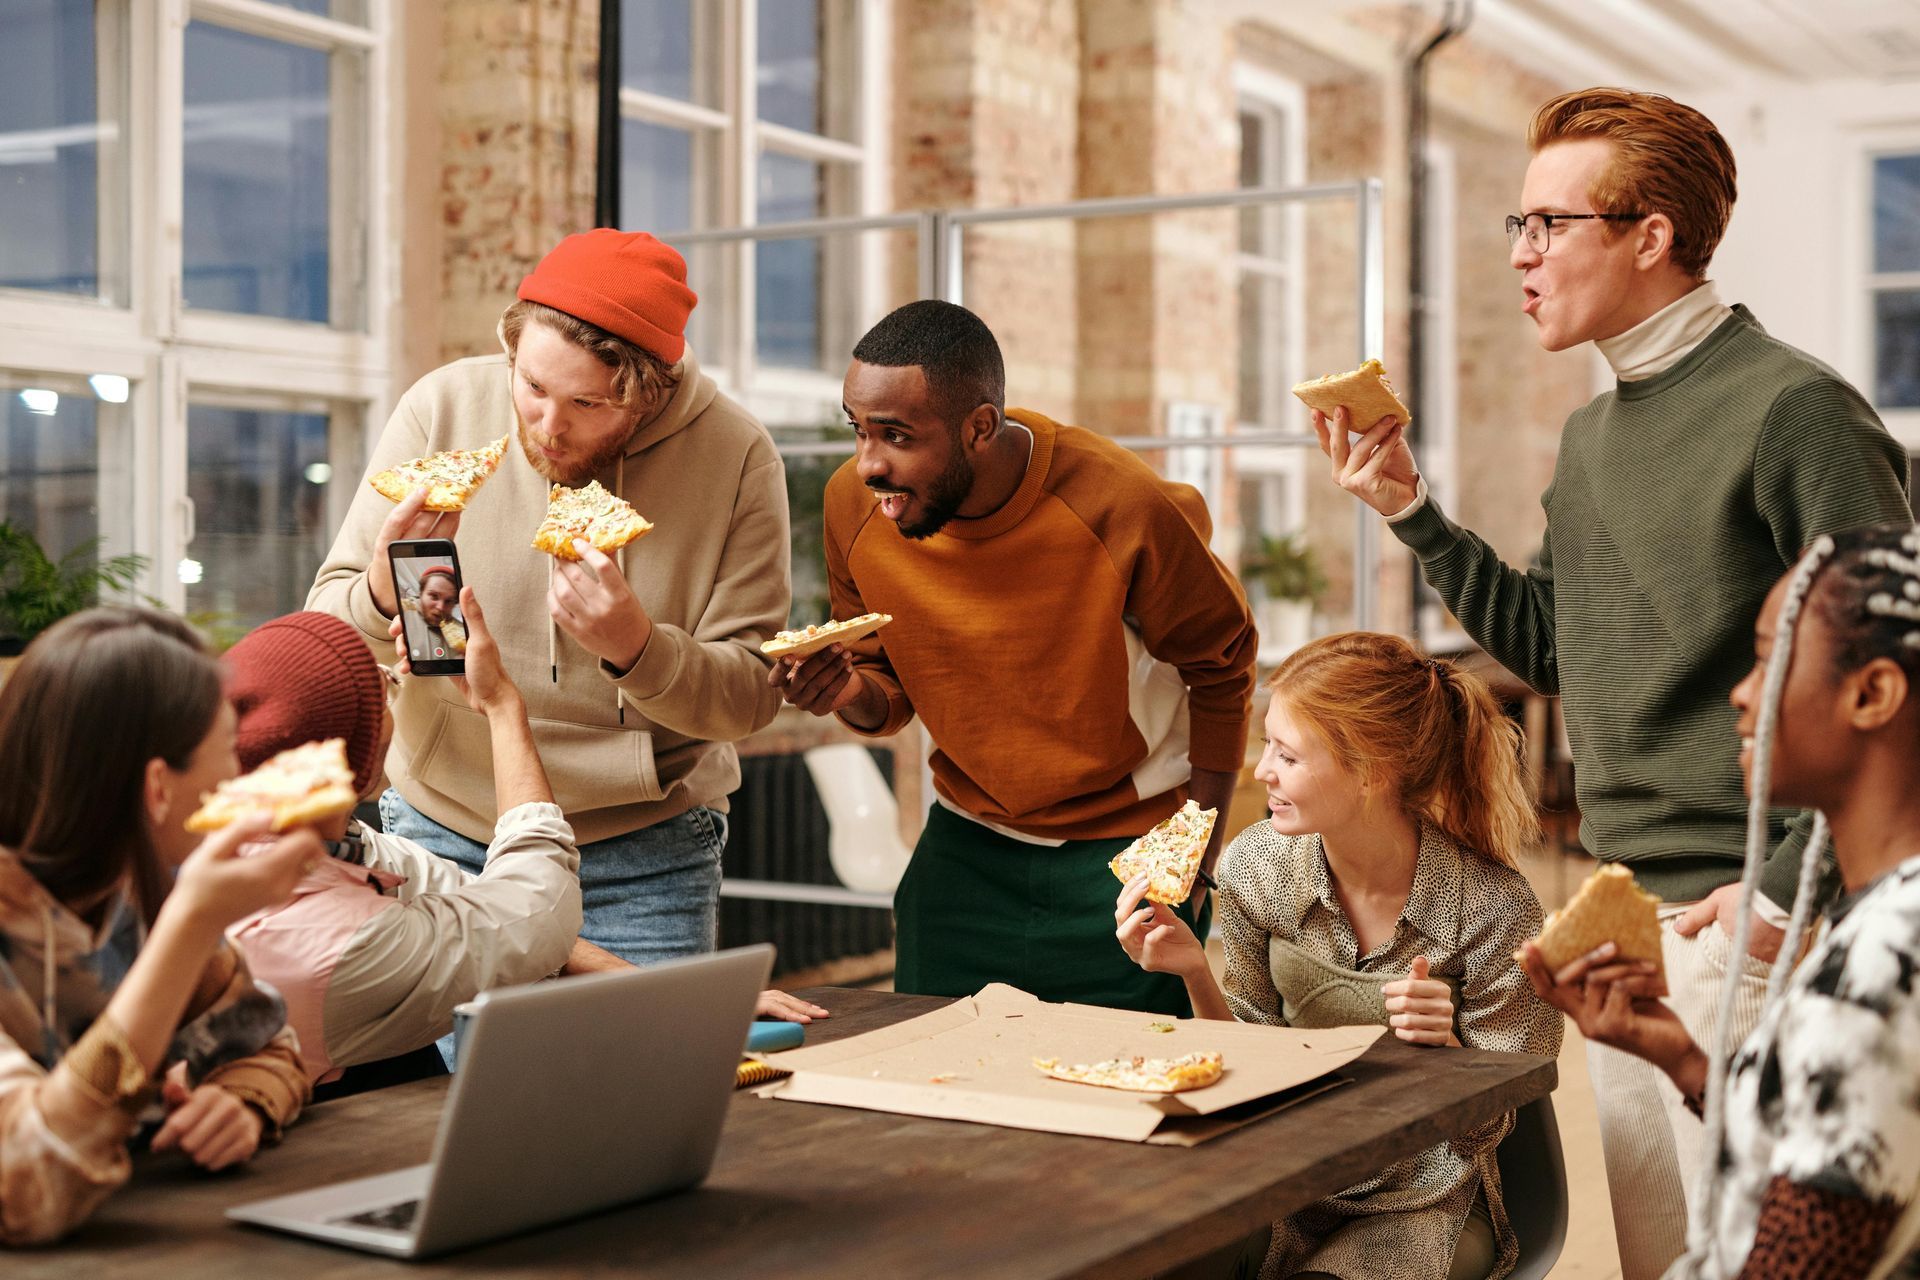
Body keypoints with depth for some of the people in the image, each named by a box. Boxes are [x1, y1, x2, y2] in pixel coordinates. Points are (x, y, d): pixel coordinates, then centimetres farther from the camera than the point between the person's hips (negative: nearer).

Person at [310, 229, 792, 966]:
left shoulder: (735, 455, -12)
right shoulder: (443, 407, -9)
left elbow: (749, 697, -11)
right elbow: (325, 631, -5)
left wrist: (635, 645, -30)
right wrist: (381, 595, -28)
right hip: (442, 833, 1)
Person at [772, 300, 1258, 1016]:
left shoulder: (1124, 508, -24)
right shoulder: (852, 504, -12)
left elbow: (1220, 667, -6)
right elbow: (889, 688, 3)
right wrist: (853, 696, -21)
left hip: (1128, 845, -3)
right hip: (967, 843, 3)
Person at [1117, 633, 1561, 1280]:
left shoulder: (1493, 910, -18)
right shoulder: (1254, 868, -6)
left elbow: (1490, 1122, -8)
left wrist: (1443, 1046, -28)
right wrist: (1196, 973, -11)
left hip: (1422, 1203, -3)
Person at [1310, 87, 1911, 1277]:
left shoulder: (1792, 409, -13)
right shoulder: (1593, 434, 14)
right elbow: (1551, 647, 18)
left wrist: (1789, 888, -17)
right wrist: (1409, 510, 9)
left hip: (1740, 923, -8)